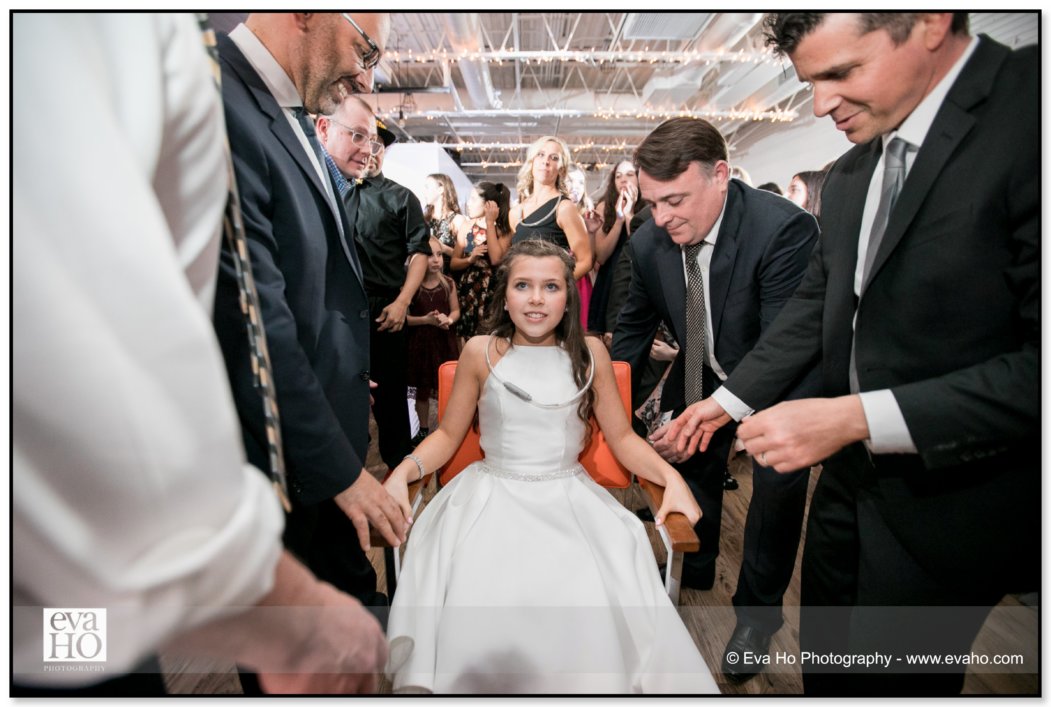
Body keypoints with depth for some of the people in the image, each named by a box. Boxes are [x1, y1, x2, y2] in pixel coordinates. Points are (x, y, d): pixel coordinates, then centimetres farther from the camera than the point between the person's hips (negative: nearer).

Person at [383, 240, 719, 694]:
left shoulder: (589, 354, 2)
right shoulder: (480, 353, 0)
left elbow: (622, 437, 7)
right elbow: (448, 434, 7)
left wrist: (671, 477, -10)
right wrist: (403, 471, -11)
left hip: (571, 499, 1)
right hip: (493, 498, 0)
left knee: (593, 606, -25)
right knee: (475, 603, -25)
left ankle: (598, 678, 4)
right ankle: (474, 677, 4)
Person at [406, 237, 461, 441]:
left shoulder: (448, 283, -1)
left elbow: (456, 311, 7)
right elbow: (402, 318, -7)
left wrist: (448, 319, -14)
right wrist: (425, 320, -19)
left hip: (445, 342, 2)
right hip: (420, 343, -1)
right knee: (423, 390, 11)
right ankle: (423, 430, 28)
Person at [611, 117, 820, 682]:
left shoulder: (785, 228, -33)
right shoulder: (649, 242, -17)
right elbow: (633, 329, -3)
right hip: (702, 374, 5)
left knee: (778, 490, -3)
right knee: (688, 470, 13)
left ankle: (756, 612, 26)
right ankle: (694, 579, 42)